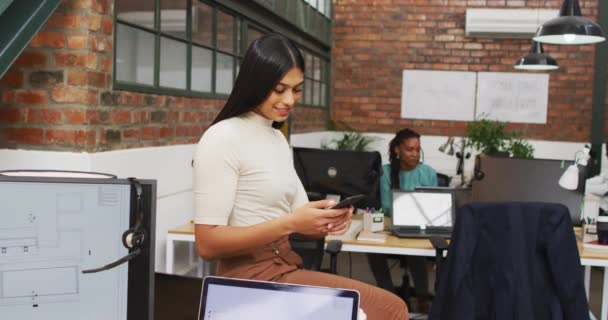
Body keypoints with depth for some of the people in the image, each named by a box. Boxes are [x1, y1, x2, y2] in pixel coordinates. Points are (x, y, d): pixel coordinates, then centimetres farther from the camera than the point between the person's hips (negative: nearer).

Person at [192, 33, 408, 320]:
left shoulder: (278, 139, 13)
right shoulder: (222, 139, -12)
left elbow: (295, 215, 13)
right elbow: (207, 244, -17)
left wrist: (325, 222, -10)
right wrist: (290, 223, -24)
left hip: (286, 269, 8)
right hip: (251, 277, -8)